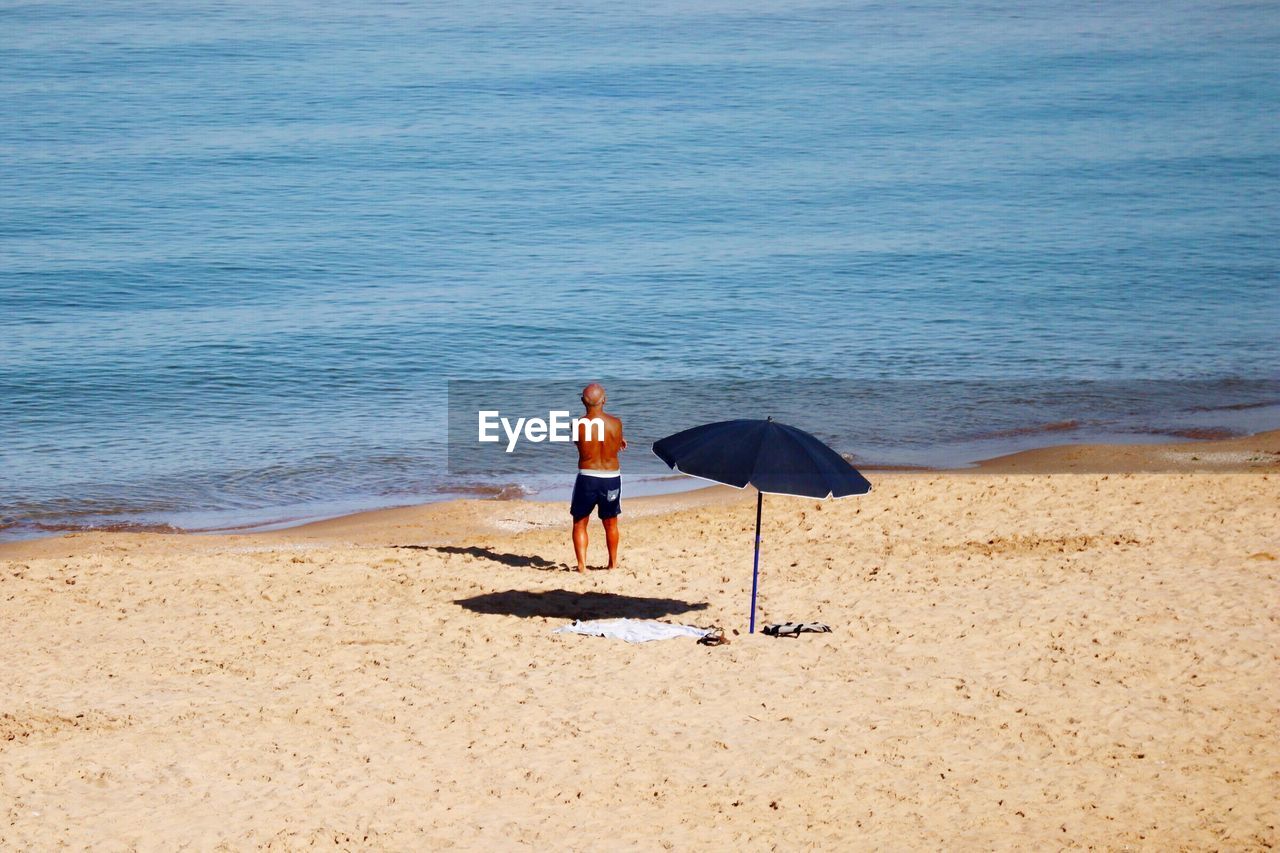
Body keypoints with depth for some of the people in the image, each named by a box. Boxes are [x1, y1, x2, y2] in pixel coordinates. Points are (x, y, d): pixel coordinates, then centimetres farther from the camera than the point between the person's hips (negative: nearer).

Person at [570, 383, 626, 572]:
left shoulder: (578, 426, -11)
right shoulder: (616, 423, -10)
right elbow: (616, 449, 2)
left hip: (587, 478, -2)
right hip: (612, 478, 2)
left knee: (579, 523, 13)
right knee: (611, 524, 20)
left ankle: (582, 564, 1)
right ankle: (613, 563, 32)